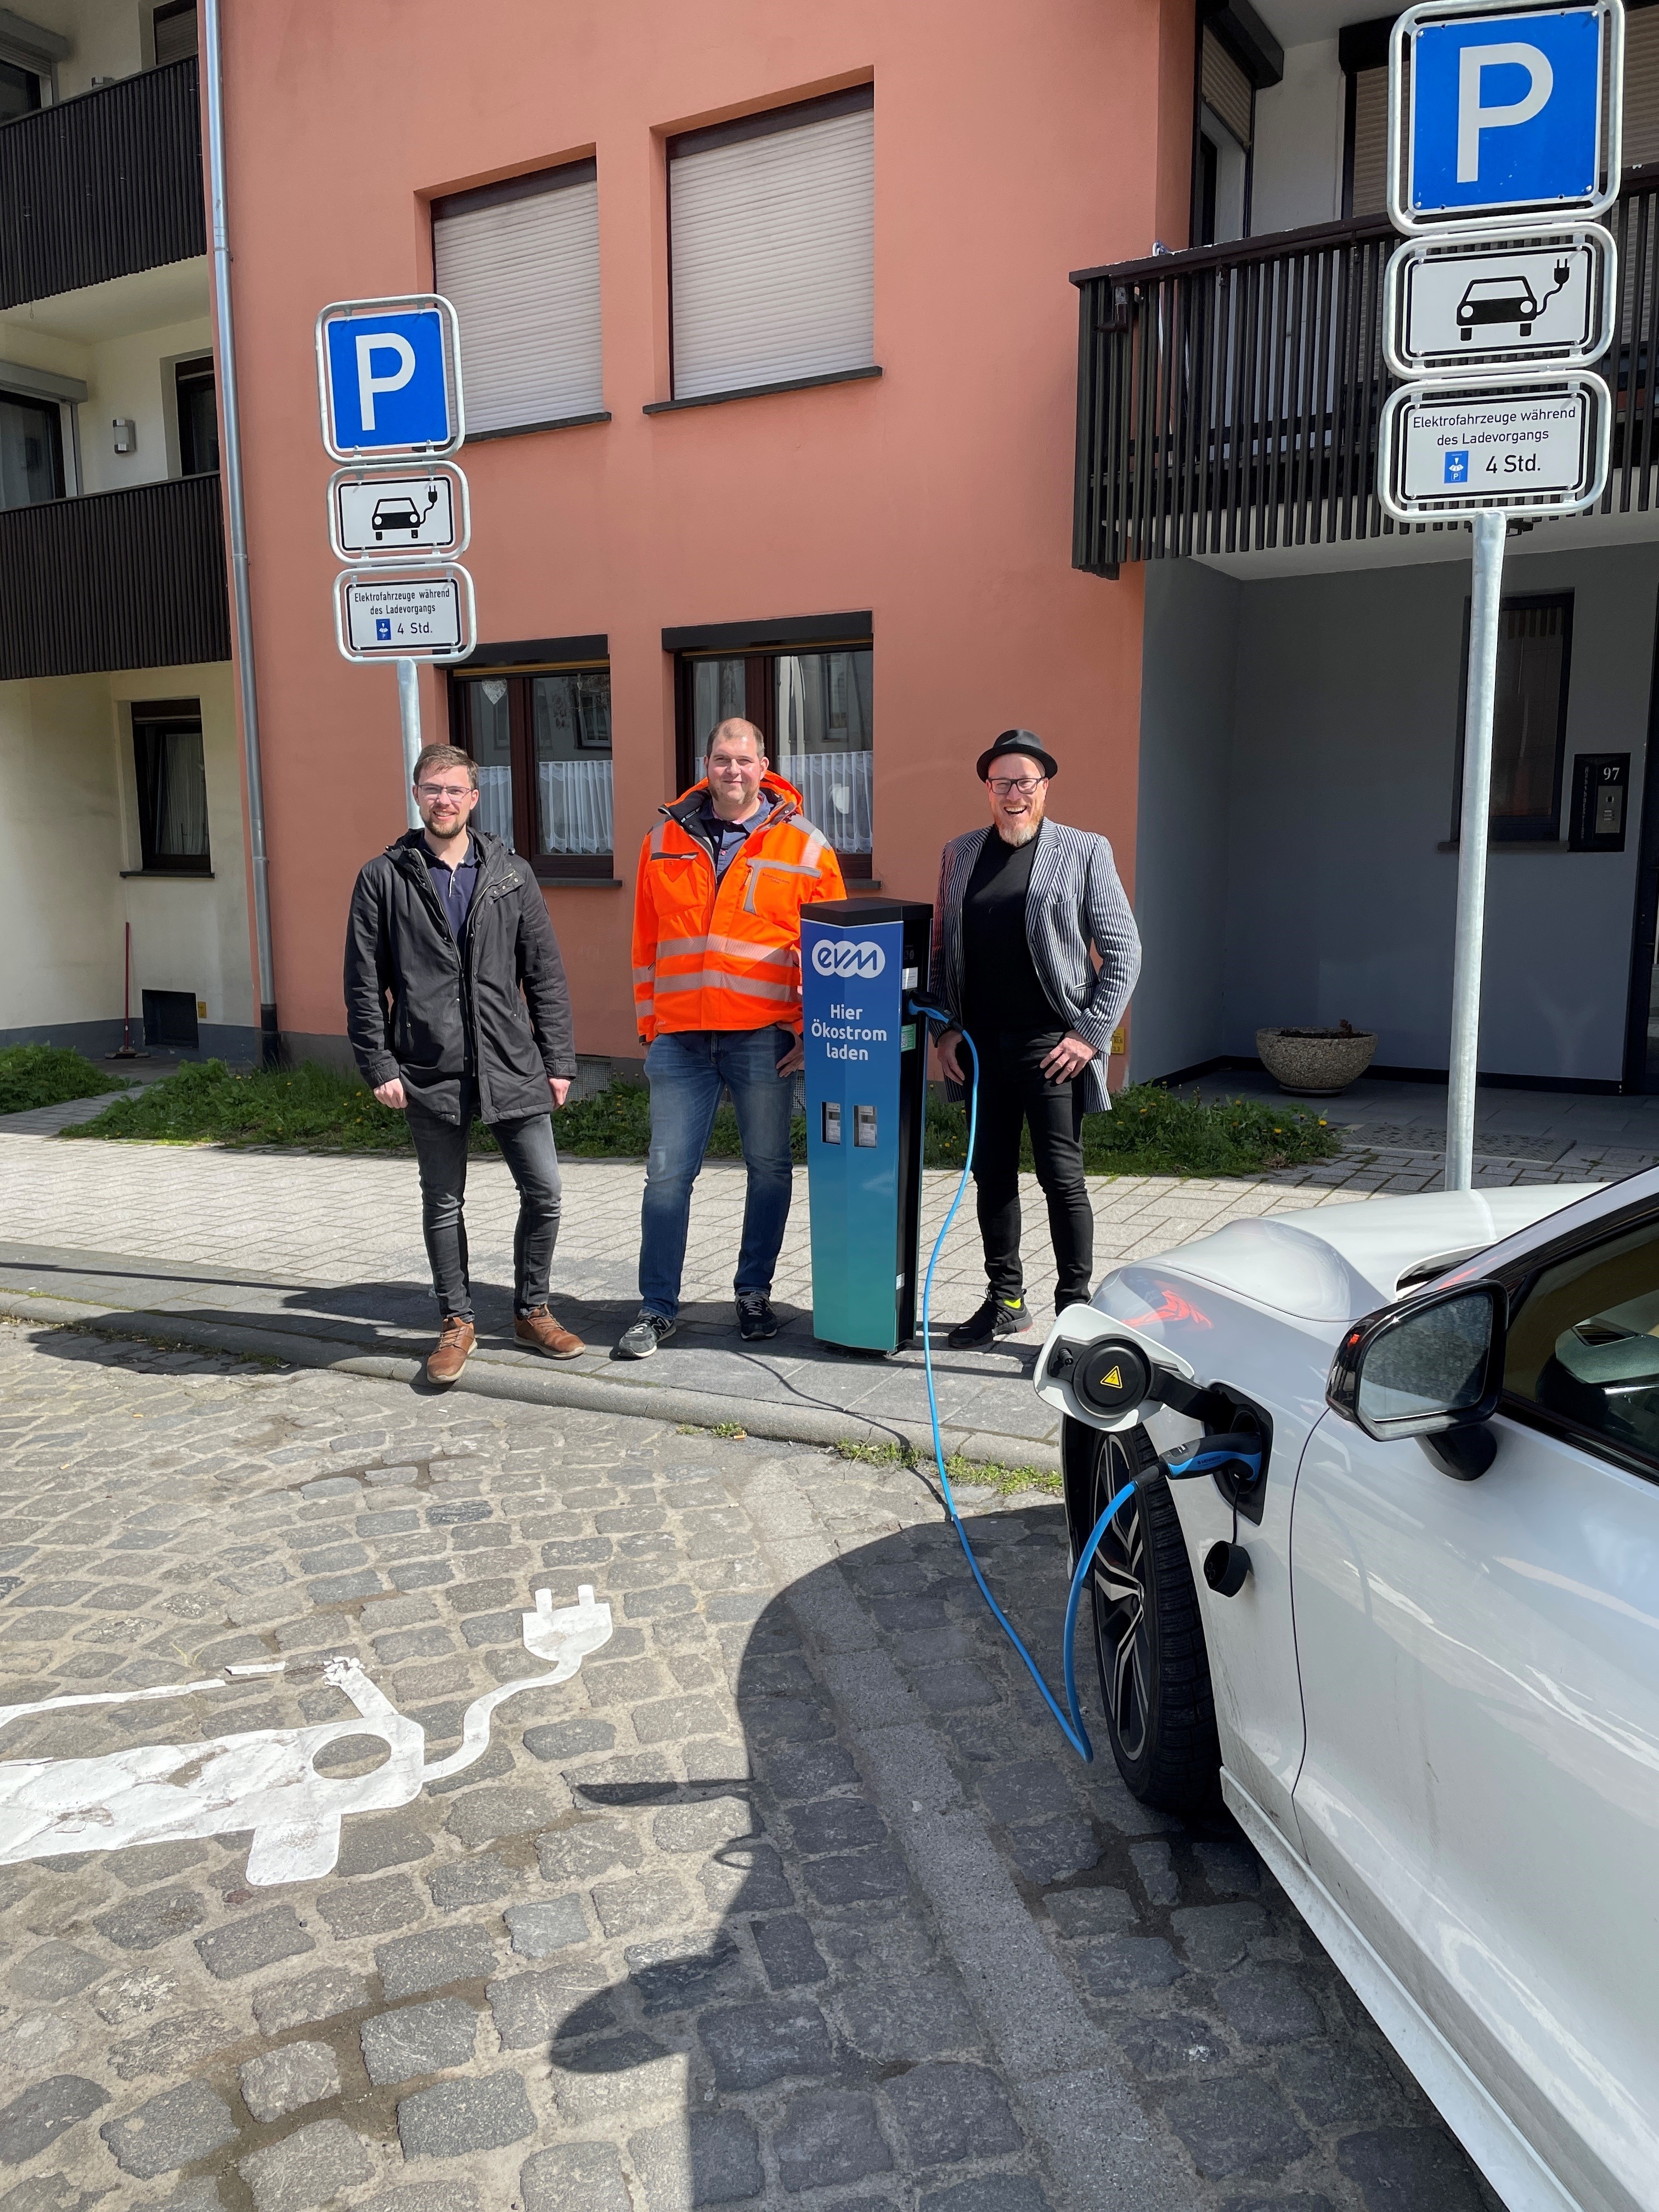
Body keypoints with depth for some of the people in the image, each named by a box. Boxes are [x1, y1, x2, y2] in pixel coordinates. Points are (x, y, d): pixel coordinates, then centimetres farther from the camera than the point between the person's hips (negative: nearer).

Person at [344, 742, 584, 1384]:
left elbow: (545, 975, 8)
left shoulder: (510, 874, 7)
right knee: (443, 1204, 9)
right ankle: (457, 1322, 25)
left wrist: (558, 1061, 4)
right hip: (430, 1073, -1)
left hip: (513, 1067, 2)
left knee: (544, 1191, 2)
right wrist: (379, 1066, -5)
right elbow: (364, 983, 1)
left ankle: (532, 1310, 22)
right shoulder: (384, 878, 2)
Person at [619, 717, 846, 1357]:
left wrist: (812, 1030, -4)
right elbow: (647, 943, 13)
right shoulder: (665, 840, 9)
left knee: (768, 1168, 9)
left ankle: (754, 1293, 25)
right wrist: (649, 1024, 10)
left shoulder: (803, 846, 1)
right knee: (667, 1172, 2)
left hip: (764, 1038, -2)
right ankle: (657, 1307, 13)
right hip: (680, 1039, 2)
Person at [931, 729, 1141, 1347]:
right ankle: (1005, 1300, 25)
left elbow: (1123, 950, -1)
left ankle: (1075, 1309, 9)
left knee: (1062, 1176, -3)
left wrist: (1091, 1033, -8)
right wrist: (946, 1030, 6)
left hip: (1051, 1044, -4)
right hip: (979, 1043, 4)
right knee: (991, 1174, 11)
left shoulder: (1084, 852, 0)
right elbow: (942, 950, 16)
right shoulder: (959, 855, 12)